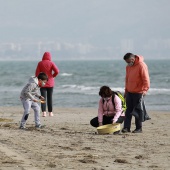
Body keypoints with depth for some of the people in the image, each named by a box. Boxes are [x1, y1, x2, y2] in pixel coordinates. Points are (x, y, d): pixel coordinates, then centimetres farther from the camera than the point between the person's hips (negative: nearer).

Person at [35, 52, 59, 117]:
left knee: (43, 97, -2)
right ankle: (50, 112, 14)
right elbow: (57, 71, -14)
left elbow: (37, 73, -5)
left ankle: (44, 112, -15)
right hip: (50, 83, 0)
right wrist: (53, 76, 4)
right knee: (50, 98, 10)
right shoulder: (51, 63, -4)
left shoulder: (40, 63, -2)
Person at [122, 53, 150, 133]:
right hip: (129, 92, 7)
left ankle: (139, 128, 6)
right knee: (128, 110, 4)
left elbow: (146, 79, -17)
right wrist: (126, 90, 20)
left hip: (138, 92, -7)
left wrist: (145, 89, -26)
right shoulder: (128, 67, 11)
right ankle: (126, 127, 5)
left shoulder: (141, 65, -13)